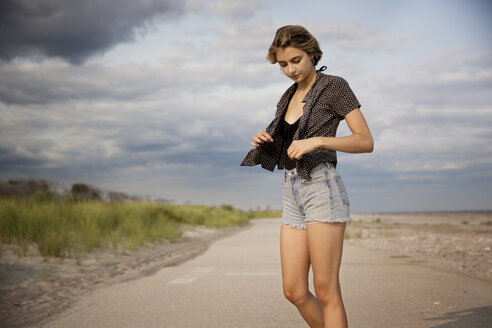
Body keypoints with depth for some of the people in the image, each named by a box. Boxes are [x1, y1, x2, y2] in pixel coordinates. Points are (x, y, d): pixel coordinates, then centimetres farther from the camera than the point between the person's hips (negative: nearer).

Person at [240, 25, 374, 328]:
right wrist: (264, 141, 3)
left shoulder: (334, 86, -3)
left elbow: (366, 142, -9)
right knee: (294, 292, 4)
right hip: (293, 195, 7)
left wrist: (317, 141, -22)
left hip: (323, 189, -7)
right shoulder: (289, 97, 18)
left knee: (325, 292, -7)